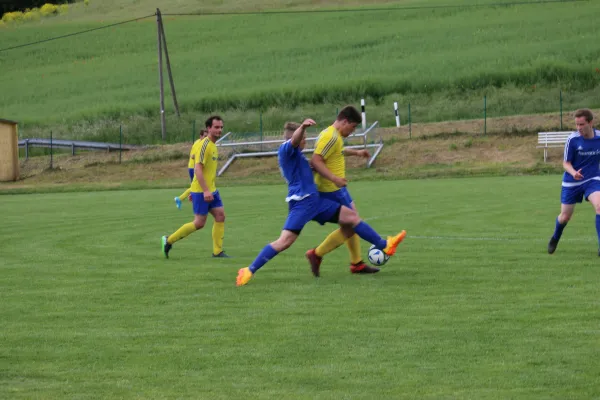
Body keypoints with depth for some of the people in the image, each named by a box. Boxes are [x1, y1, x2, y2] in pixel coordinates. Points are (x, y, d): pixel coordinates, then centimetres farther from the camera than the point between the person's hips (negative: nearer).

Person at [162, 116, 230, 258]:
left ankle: (217, 251, 6)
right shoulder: (204, 144, -16)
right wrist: (205, 191, -28)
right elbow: (197, 168, -23)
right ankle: (169, 240, 7)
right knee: (199, 223, -5)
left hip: (211, 190, 9)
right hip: (201, 191, -9)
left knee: (220, 216, 1)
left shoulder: (213, 145, 14)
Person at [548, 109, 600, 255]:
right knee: (565, 216, 9)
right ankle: (555, 238, 43)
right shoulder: (572, 140, -16)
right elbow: (566, 163, -11)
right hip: (571, 182, -1)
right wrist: (573, 172, -31)